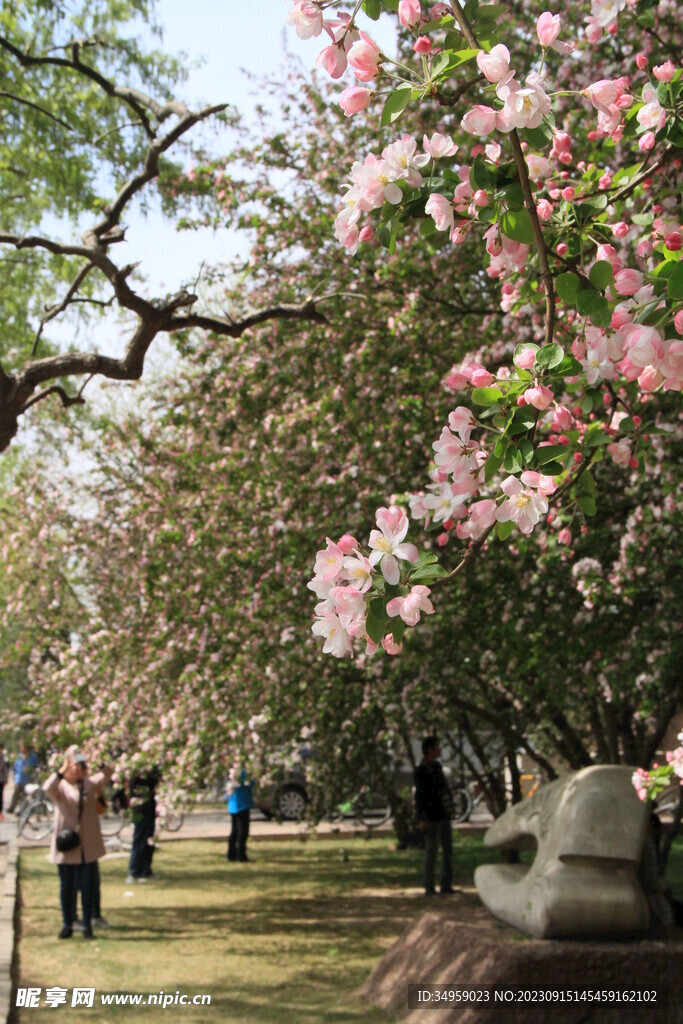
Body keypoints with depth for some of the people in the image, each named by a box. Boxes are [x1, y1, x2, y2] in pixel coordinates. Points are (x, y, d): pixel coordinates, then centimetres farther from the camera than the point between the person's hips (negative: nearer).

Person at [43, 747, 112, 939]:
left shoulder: (90, 783, 7)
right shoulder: (60, 787, -3)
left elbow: (106, 773, -7)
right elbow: (47, 788, -26)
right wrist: (62, 770, -38)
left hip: (88, 846, 2)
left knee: (87, 887, 5)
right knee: (66, 887, 8)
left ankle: (87, 926, 13)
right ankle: (67, 925, 19)